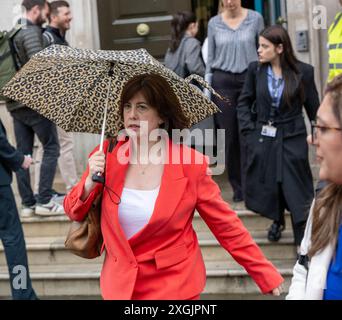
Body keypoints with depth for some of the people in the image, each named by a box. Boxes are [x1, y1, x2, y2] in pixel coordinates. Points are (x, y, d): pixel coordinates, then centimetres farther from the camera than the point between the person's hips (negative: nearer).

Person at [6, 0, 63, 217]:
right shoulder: (31, 31, -10)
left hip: (15, 103, 8)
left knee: (23, 153, 9)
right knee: (51, 147, -2)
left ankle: (27, 204, 11)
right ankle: (44, 201, -6)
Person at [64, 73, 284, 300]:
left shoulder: (190, 164, -11)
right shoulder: (107, 156, -3)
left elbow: (226, 225, -5)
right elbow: (74, 213, 5)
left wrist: (267, 276, -6)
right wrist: (90, 183, -15)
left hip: (175, 287, -2)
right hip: (121, 285, 3)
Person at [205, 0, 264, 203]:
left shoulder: (255, 19, 2)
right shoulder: (214, 23, 7)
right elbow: (210, 58, 11)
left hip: (250, 79, -2)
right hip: (223, 81, 2)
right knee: (229, 138, 3)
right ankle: (237, 188, 15)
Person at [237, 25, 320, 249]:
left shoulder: (303, 71, -7)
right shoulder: (255, 70, -1)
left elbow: (313, 107, 0)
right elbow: (244, 102, 7)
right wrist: (249, 130, -1)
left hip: (292, 140, -3)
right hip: (262, 138, 3)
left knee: (296, 189, -1)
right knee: (266, 186, 13)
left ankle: (304, 241, 12)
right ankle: (277, 220, 43)